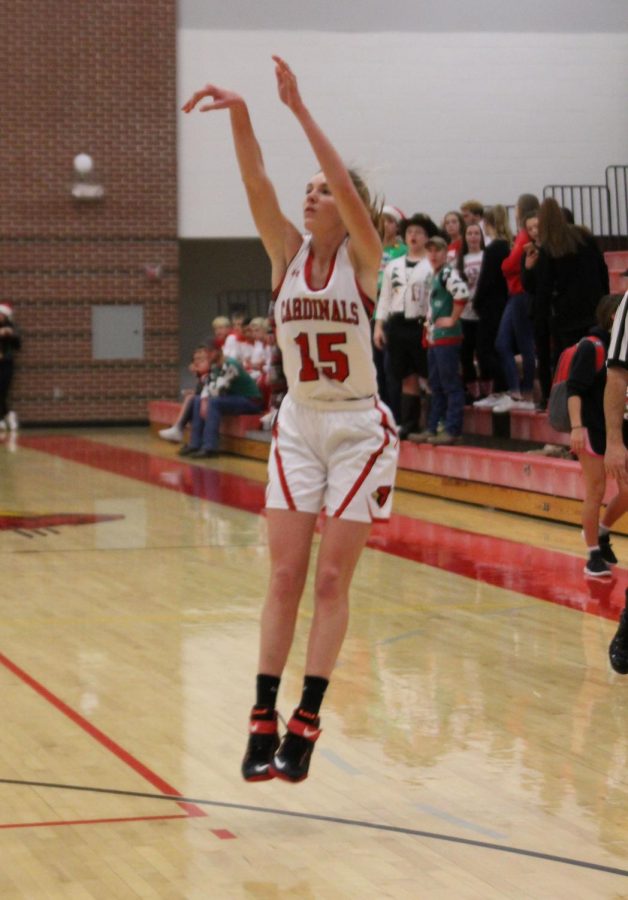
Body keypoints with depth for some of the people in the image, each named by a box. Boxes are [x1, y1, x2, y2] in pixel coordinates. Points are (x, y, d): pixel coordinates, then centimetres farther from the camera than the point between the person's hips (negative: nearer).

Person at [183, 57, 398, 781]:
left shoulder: (363, 258, -8)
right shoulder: (287, 252, 1)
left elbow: (348, 187, -26)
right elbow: (256, 184, -15)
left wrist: (299, 109, -31)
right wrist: (239, 114, -31)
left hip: (359, 430, -3)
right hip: (298, 426, 3)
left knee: (331, 579, -3)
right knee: (284, 576, 0)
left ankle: (306, 721, 1)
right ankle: (264, 719, 0)